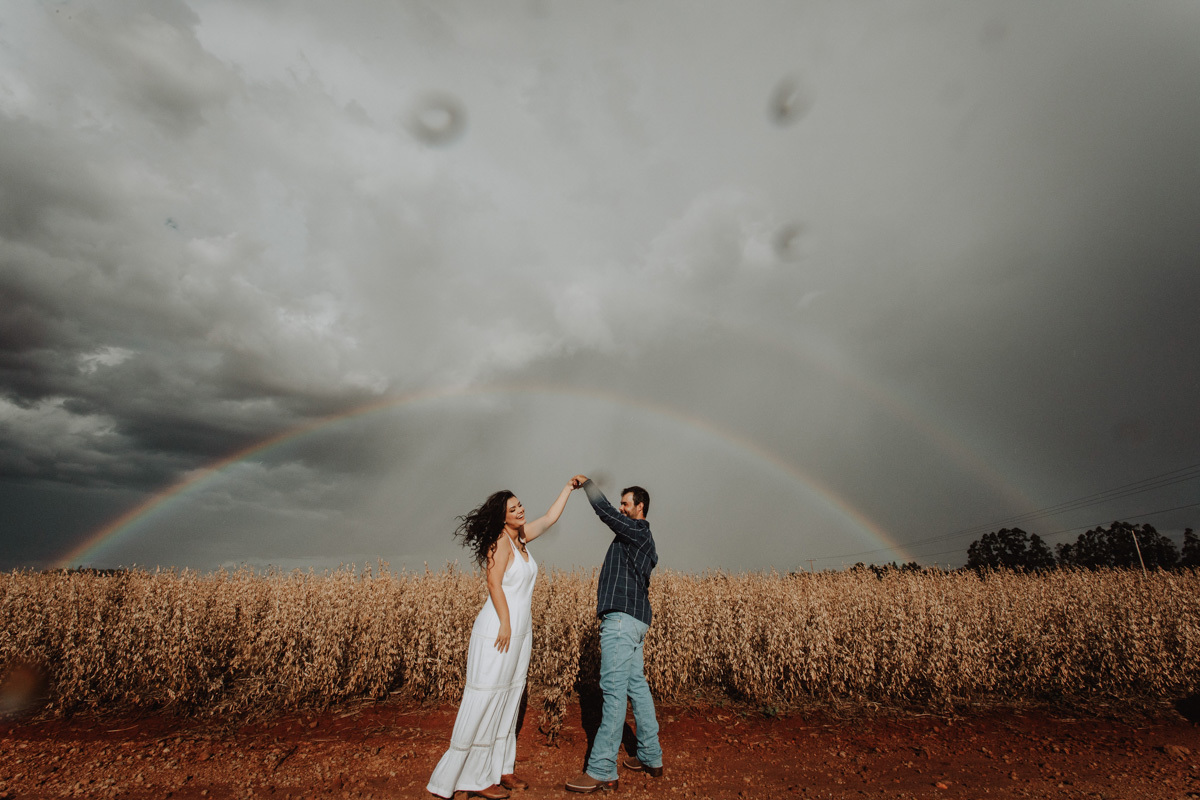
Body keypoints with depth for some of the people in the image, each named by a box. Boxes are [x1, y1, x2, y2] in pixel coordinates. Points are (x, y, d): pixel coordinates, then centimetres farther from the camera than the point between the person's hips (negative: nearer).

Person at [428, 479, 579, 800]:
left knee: (510, 699, 14)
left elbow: (550, 518, 18)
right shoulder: (500, 541, -15)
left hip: (520, 631, 9)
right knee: (486, 700, -1)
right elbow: (494, 584, -19)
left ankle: (499, 768, 26)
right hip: (499, 629, -9)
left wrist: (568, 488, 19)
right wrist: (505, 624, -20)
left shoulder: (520, 537, 9)